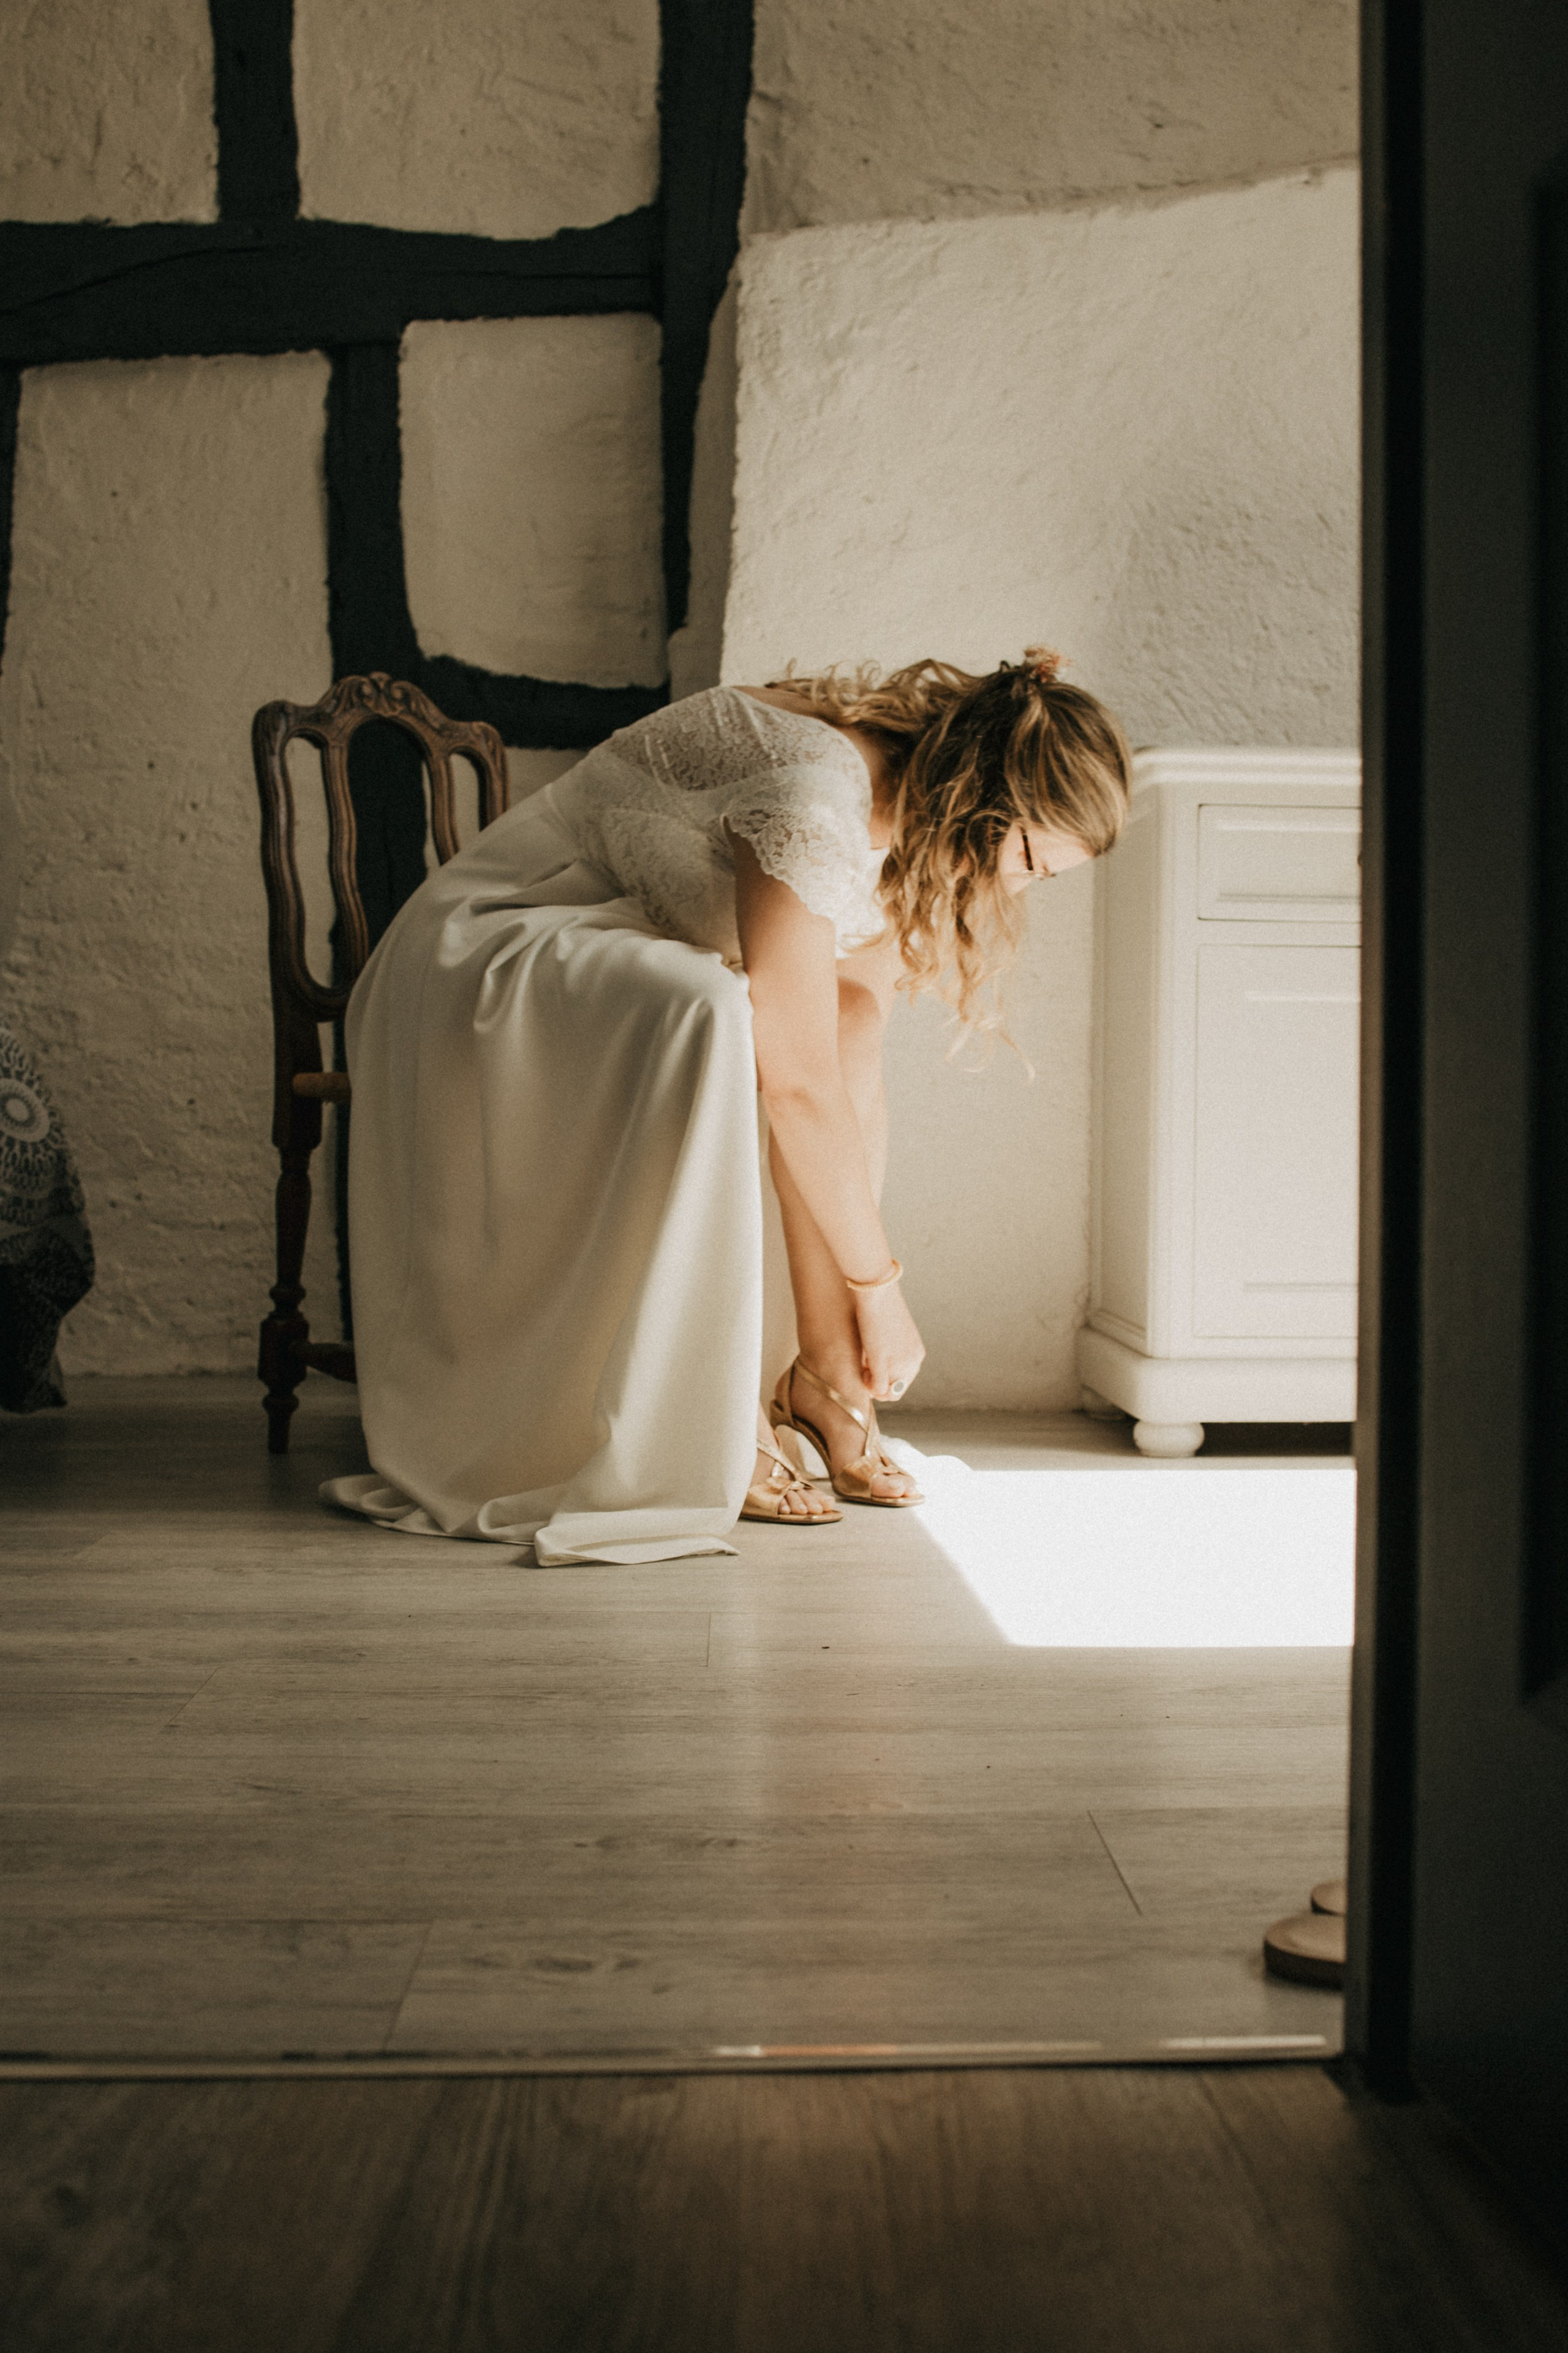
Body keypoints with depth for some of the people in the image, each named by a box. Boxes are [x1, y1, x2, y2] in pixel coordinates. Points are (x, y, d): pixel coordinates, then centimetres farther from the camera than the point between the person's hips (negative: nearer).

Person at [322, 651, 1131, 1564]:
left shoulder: (898, 812, 1)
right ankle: (707, 1425, -26)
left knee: (849, 1024, -11)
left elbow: (852, 1062, -1)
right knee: (705, 1011, -36)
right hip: (475, 954, -9)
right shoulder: (813, 795, -29)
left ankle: (824, 1376, -6)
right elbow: (798, 1084, -29)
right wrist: (879, 1287, -18)